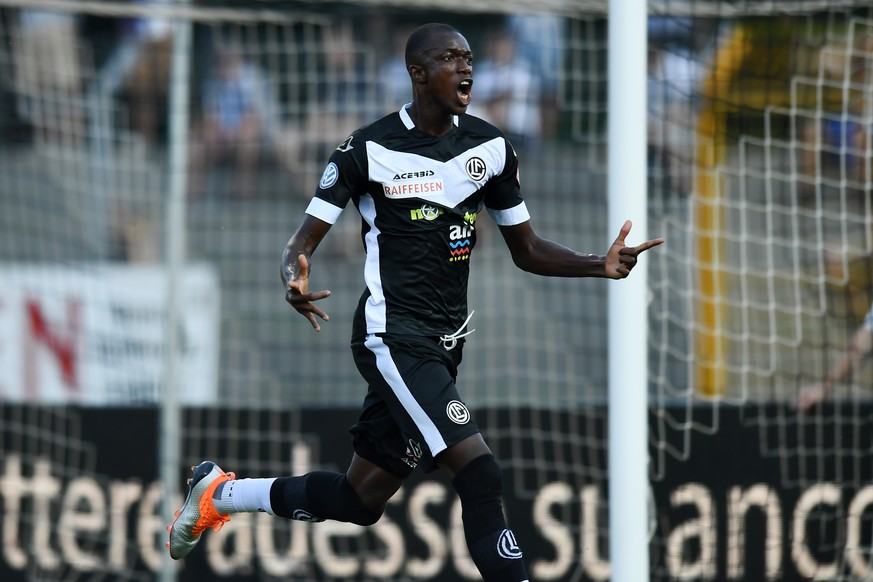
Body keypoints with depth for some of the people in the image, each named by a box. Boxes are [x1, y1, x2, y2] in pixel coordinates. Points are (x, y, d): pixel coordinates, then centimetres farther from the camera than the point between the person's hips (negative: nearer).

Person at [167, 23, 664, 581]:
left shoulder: (490, 146, 6)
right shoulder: (368, 149, -10)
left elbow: (527, 249, 13)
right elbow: (302, 244, -8)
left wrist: (601, 264, -4)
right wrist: (296, 278, -32)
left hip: (445, 345, 7)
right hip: (392, 337, -7)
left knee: (361, 500, 15)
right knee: (479, 472, -22)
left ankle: (220, 493, 35)